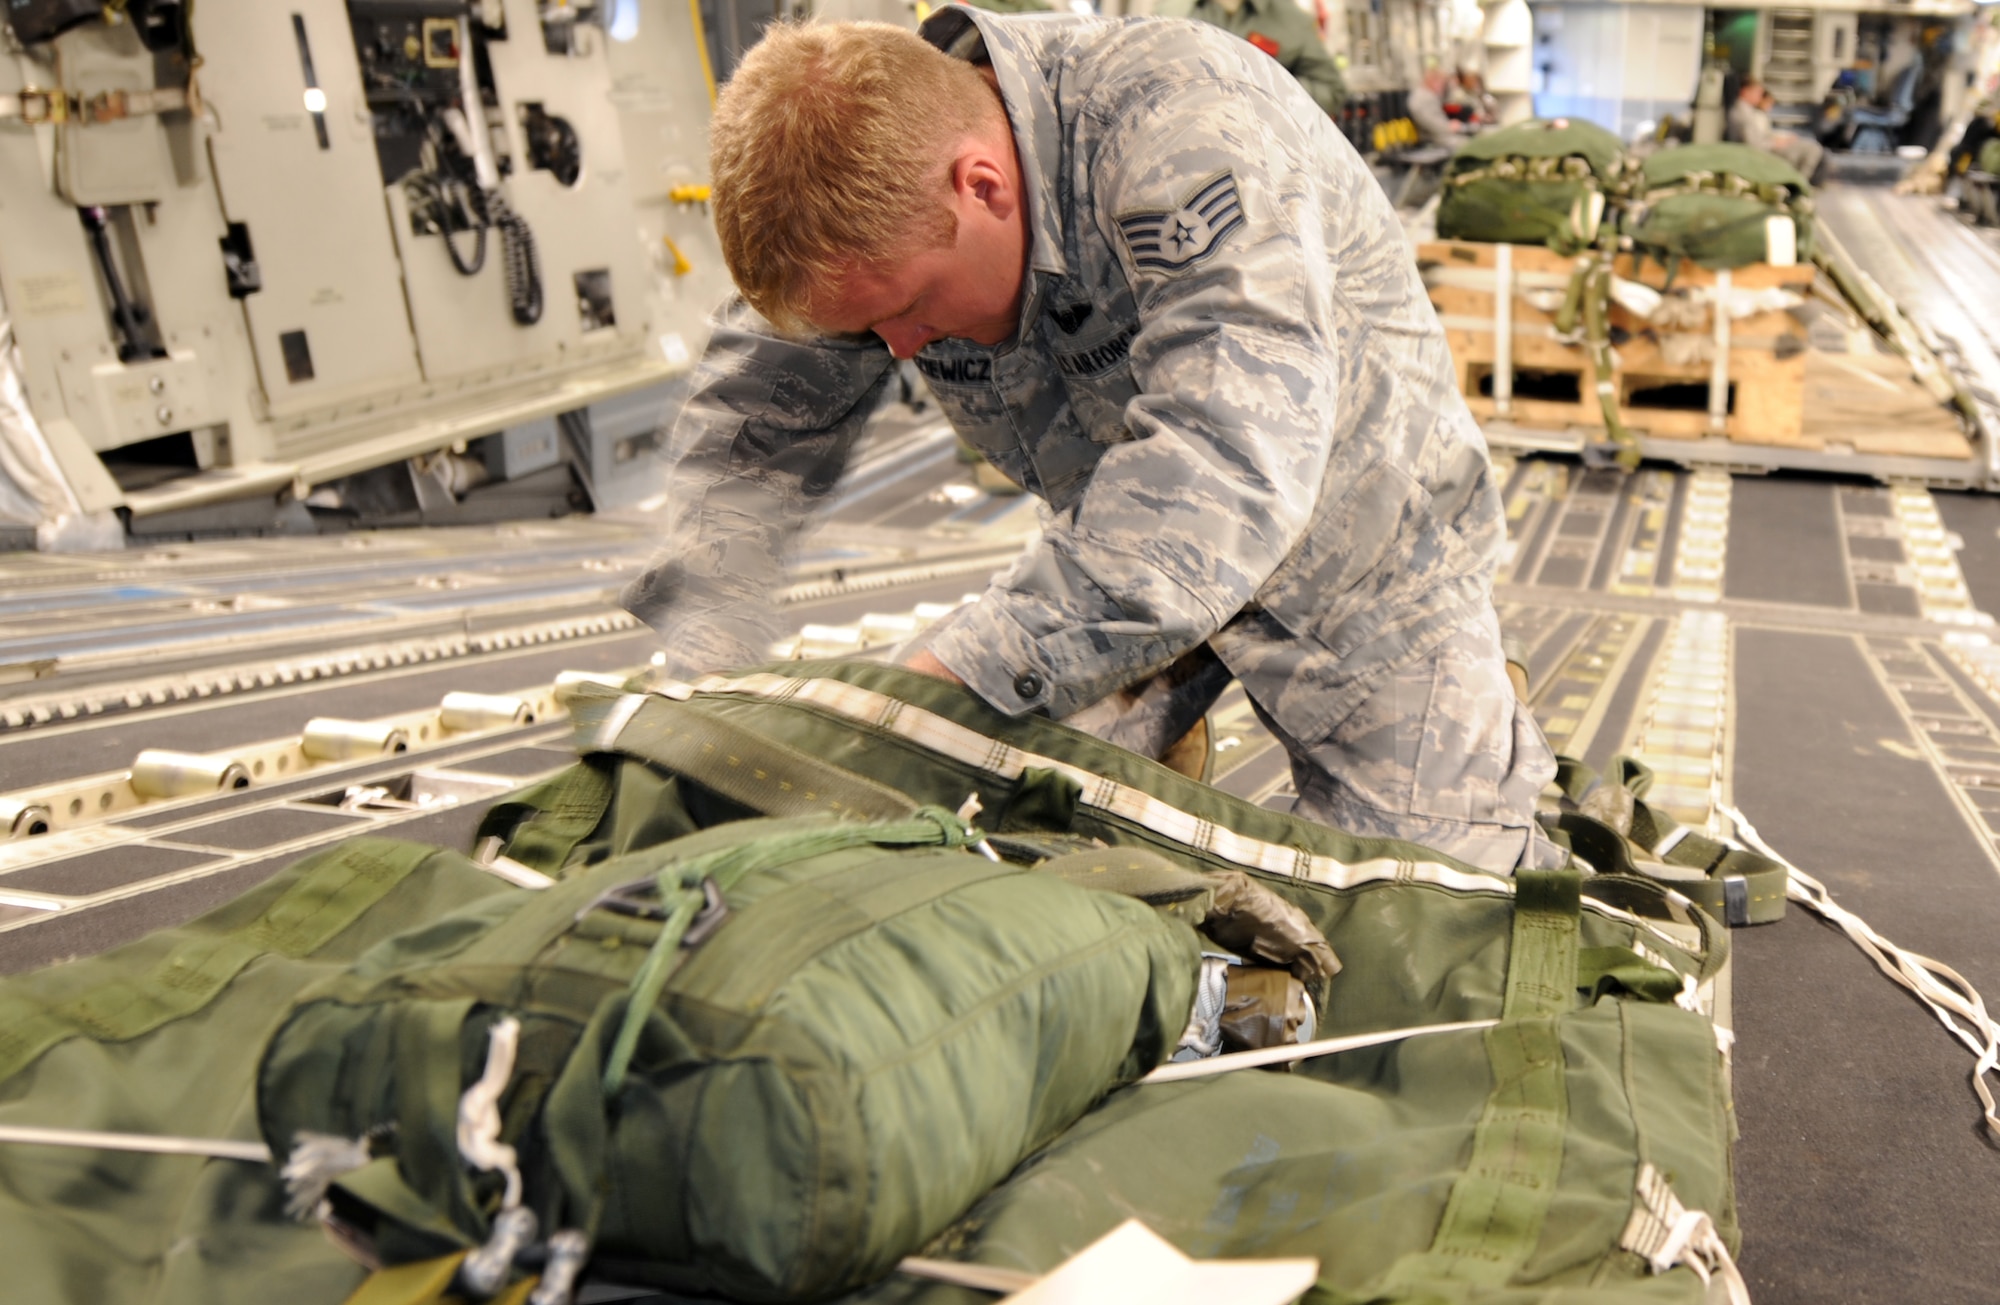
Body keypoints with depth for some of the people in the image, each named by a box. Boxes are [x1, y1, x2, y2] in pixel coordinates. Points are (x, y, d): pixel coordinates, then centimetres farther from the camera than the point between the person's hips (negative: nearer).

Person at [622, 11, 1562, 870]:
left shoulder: (1185, 129, -34)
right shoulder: (867, 207, -15)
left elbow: (1229, 463, -45)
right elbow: (753, 426, -7)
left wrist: (972, 668, -50)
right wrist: (697, 669, -20)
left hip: (1357, 555, -4)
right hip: (1137, 561, 5)